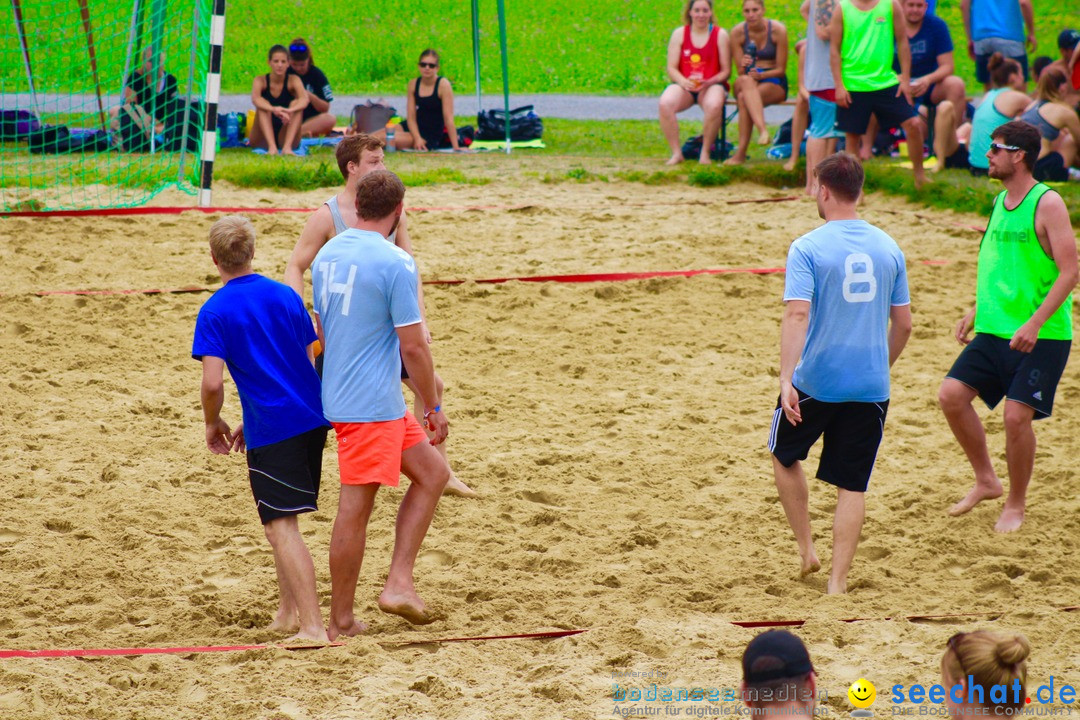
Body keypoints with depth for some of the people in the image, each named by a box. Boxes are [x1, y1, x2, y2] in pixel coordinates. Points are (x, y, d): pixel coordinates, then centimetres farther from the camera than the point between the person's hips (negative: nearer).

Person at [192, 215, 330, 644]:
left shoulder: (215, 312, -7)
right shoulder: (285, 295, 10)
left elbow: (212, 382, -16)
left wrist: (213, 424, 5)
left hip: (271, 431, -6)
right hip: (312, 419, 6)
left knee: (281, 527, -5)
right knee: (281, 520, 21)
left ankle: (312, 626, -12)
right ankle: (289, 612, 25)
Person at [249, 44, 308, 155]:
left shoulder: (293, 80, -4)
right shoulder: (260, 80, -5)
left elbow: (304, 99, -25)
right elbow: (255, 99, -28)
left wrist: (289, 110, -46)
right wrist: (274, 110, -47)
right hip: (263, 140, 0)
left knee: (296, 103, -21)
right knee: (263, 106, -24)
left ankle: (287, 146, -36)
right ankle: (272, 146, -41)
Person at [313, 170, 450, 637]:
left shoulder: (327, 254, 10)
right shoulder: (395, 263, -15)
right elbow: (413, 346, -14)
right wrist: (434, 408, -4)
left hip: (337, 397, 9)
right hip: (373, 405, -9)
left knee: (432, 472, 14)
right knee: (355, 508, -3)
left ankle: (399, 582, 10)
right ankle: (340, 622, 1)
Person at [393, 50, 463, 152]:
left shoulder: (443, 85, -15)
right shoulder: (413, 84, 0)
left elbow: (448, 118, -18)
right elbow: (411, 117, -3)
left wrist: (455, 147, -19)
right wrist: (418, 138, -20)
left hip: (433, 134, -6)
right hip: (417, 128, 6)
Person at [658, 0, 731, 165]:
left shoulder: (720, 35, 5)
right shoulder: (679, 34, 9)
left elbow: (726, 71, 1)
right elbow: (671, 68, 4)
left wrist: (709, 82, -17)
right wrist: (684, 82, -17)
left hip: (711, 85, -2)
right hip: (684, 85, 2)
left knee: (714, 105, -38)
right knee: (665, 103, -32)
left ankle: (705, 152, -21)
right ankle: (676, 152, -23)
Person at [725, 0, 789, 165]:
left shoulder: (778, 30, -10)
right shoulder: (738, 32, -3)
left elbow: (781, 69, -6)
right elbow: (740, 72, -1)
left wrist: (760, 75, -24)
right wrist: (744, 67, -25)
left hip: (774, 83, -2)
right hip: (746, 81, 2)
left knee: (744, 98, -35)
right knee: (746, 81, -38)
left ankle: (741, 153, -40)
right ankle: (763, 130, -56)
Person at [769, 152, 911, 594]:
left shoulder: (807, 248, -8)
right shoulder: (888, 248, 5)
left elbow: (797, 315, -20)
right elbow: (903, 324, 10)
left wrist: (787, 379, -24)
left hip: (816, 380, -3)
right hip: (870, 385, 3)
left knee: (785, 455, 23)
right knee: (852, 485, 7)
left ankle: (806, 550, 22)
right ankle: (838, 579, 3)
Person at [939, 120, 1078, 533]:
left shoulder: (1047, 204, -13)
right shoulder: (1001, 201, 11)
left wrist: (1035, 323, -24)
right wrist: (978, 311, 17)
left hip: (1041, 338, -7)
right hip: (995, 329, 7)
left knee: (1017, 415, -11)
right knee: (951, 395, -4)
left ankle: (1015, 506, 9)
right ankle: (986, 481, 13)